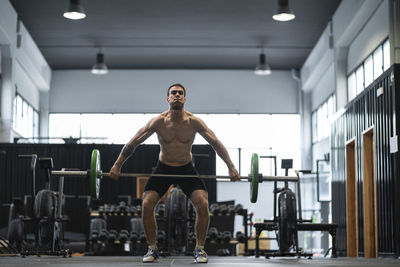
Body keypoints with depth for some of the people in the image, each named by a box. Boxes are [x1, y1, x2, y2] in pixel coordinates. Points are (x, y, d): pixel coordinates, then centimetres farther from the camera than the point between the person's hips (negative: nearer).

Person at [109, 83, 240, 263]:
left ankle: (200, 249, 0)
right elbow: (133, 143, -11)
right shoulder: (158, 122, -18)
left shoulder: (194, 122, -18)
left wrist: (231, 167, -15)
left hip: (187, 169, 0)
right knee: (147, 205, -14)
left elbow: (216, 143, -11)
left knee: (203, 204, -17)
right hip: (163, 168, 0)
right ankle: (152, 249, 2)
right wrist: (117, 165, -13)